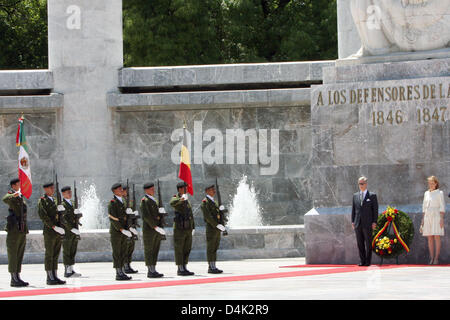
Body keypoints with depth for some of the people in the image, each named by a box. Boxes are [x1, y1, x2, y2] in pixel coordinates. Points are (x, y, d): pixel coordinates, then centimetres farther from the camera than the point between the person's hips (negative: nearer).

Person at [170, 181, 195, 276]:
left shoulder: (186, 200, 17)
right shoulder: (176, 198, -8)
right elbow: (172, 203, -34)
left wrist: (193, 227, 22)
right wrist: (181, 199, -53)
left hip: (188, 229, 8)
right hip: (179, 229, -8)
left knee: (187, 249, 10)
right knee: (179, 249, -3)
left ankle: (184, 268, 17)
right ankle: (180, 269, -1)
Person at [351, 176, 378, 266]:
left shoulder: (372, 195, 2)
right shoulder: (355, 196, 14)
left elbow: (375, 209, 0)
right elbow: (353, 209, 15)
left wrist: (374, 222, -7)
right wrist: (352, 221, 6)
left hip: (367, 224, -4)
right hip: (358, 224, 4)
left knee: (368, 244, -1)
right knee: (360, 243, 3)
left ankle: (368, 261, 3)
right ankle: (362, 261, 8)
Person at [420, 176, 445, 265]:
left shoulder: (439, 193, -1)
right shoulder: (426, 193, 14)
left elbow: (442, 206, -5)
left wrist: (442, 218, -13)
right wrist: (423, 219, 12)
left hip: (436, 216, -5)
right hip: (427, 216, 5)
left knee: (437, 237, -9)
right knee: (429, 238, 2)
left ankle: (436, 258, -9)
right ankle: (431, 258, 3)